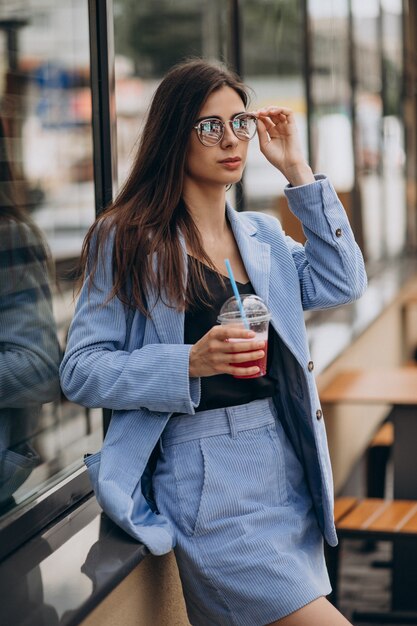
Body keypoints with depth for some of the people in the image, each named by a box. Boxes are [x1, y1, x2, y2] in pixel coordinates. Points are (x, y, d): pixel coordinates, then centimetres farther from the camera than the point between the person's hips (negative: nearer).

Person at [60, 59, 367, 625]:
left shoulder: (264, 235, 15)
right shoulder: (126, 240, -3)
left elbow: (341, 282, -1)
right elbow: (81, 372, -7)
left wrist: (297, 171, 1)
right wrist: (191, 363, -22)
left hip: (288, 461, 6)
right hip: (207, 473, -6)